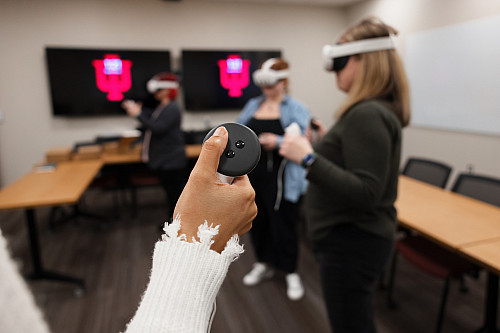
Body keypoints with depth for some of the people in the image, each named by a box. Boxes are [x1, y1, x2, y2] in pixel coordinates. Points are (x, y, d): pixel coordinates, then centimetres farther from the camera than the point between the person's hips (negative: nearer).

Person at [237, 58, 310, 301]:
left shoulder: (296, 109, -5)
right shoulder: (252, 105, 12)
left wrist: (278, 142, -28)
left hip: (281, 179, -5)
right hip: (253, 174, 6)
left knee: (283, 224, 3)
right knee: (258, 221, 16)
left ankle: (291, 273, 25)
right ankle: (264, 264, 38)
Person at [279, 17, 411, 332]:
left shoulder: (367, 115, -22)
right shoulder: (378, 110, 8)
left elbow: (365, 193, -28)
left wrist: (309, 158, -29)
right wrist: (328, 142, 10)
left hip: (351, 243, -10)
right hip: (356, 236, 10)